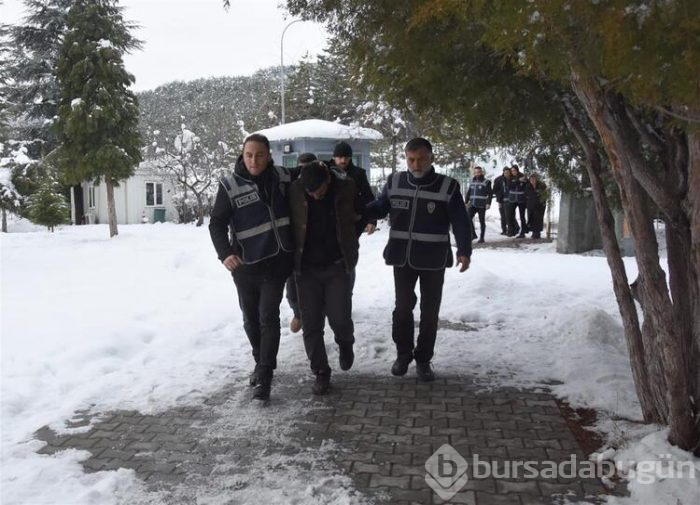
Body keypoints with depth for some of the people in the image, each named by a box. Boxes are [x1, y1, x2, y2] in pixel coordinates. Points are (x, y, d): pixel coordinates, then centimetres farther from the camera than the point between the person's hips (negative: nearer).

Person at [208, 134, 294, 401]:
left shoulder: (282, 177, -2)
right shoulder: (230, 185, -9)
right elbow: (217, 223, -9)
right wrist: (225, 253, -24)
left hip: (276, 262, 0)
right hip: (245, 265, 0)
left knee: (268, 317, -5)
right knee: (251, 319, 14)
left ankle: (265, 375, 1)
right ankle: (261, 362, 36)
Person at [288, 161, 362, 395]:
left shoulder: (346, 188, -10)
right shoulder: (294, 191, -11)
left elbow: (359, 216, 9)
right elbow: (286, 223, 3)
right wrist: (293, 259, 4)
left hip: (337, 266, 0)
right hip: (306, 268, 1)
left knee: (340, 319, -6)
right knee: (311, 324, 2)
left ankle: (345, 343, 29)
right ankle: (321, 372, 18)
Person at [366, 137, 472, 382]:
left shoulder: (448, 186, -7)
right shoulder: (394, 182, 0)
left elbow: (460, 222, -8)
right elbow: (379, 207, 11)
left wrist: (464, 251, -19)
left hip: (433, 260, -1)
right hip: (402, 258, 1)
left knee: (430, 311, 8)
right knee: (403, 307, 7)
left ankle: (423, 359, 23)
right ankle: (403, 354, 27)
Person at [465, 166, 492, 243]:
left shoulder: (486, 182, -2)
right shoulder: (472, 181, 12)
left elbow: (490, 194, -3)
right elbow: (468, 192, 18)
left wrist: (488, 203, -12)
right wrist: (466, 202, 12)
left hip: (481, 205, -4)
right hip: (472, 205, 4)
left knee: (482, 221, 3)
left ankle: (482, 237, 11)